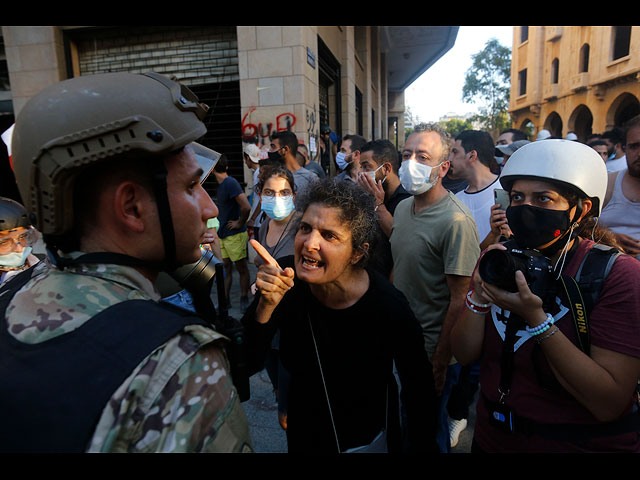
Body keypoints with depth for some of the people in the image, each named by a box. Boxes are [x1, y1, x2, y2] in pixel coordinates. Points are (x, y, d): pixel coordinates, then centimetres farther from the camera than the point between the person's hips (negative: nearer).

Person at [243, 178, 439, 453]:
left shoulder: (390, 309, -30)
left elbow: (419, 388, -15)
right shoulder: (285, 286, -22)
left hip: (367, 438, -2)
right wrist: (266, 306, -37)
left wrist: (420, 446, -7)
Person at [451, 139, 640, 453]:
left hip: (578, 442, -4)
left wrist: (536, 319, -32)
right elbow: (464, 354, -8)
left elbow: (609, 404, -24)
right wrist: (480, 293, -22)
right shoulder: (502, 259, -6)